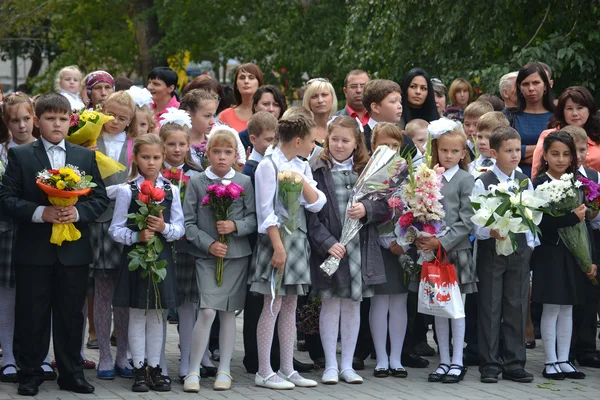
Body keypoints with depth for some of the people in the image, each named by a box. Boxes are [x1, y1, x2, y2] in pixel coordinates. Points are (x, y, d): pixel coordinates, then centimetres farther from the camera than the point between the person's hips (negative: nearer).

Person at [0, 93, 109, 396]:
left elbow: (100, 199, 6)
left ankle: (71, 373, 17)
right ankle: (29, 374, 13)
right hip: (34, 249, -2)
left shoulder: (86, 157, 10)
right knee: (32, 315, 3)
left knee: (71, 314, 8)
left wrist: (78, 211, -12)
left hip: (74, 250, 2)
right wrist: (39, 212, -19)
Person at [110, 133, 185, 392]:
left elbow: (180, 228, 4)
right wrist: (137, 236, -21)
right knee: (137, 315, 3)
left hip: (162, 256, 3)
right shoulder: (127, 190, -3)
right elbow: (115, 230, -5)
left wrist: (164, 228, -16)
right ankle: (139, 370, 10)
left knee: (157, 315, 8)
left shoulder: (171, 190, 5)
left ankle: (154, 368, 16)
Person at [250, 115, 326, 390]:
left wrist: (302, 180, -8)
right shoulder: (269, 165, -10)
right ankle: (264, 372, -2)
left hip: (298, 238, 7)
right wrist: (278, 246, -19)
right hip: (277, 237, -7)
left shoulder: (301, 166, 12)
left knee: (290, 306, 9)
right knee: (273, 306, -6)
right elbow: (267, 210, -14)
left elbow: (317, 204, 5)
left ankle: (287, 369, 14)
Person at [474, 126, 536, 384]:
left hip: (520, 250, 4)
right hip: (491, 251, -4)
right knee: (490, 308, 0)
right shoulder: (483, 183, -7)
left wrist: (530, 245, 5)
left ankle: (514, 364, 11)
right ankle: (490, 365, 6)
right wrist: (490, 232, -26)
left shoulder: (525, 182, 7)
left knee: (517, 308, 5)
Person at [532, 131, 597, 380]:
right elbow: (542, 222, -19)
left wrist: (591, 260, 7)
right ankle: (550, 362, 6)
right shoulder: (540, 184, -8)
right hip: (549, 254, -5)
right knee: (551, 309, -1)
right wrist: (573, 217, -20)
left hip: (573, 254, 5)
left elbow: (585, 224, 10)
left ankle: (563, 360, 16)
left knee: (567, 309, 9)